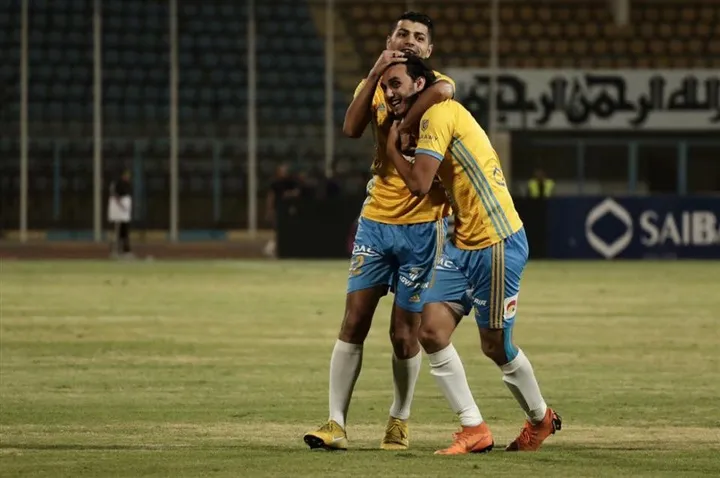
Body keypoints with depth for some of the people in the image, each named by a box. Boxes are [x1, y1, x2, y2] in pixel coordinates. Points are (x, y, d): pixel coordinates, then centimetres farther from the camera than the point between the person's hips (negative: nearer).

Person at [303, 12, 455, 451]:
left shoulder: (434, 83, -2)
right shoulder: (375, 85, 8)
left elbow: (442, 90, -27)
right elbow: (352, 128, -11)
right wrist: (376, 74, -17)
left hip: (421, 225, -3)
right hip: (375, 220, 3)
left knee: (405, 332, 1)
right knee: (354, 320, -3)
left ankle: (400, 421, 20)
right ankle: (337, 423, -2)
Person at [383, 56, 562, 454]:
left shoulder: (439, 113, -14)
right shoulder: (426, 120, 14)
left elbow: (419, 183, -20)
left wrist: (392, 145, -6)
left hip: (497, 244, -9)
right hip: (462, 244, 9)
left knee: (495, 346, 4)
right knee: (432, 331, -4)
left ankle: (541, 418, 29)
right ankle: (474, 429, 1)